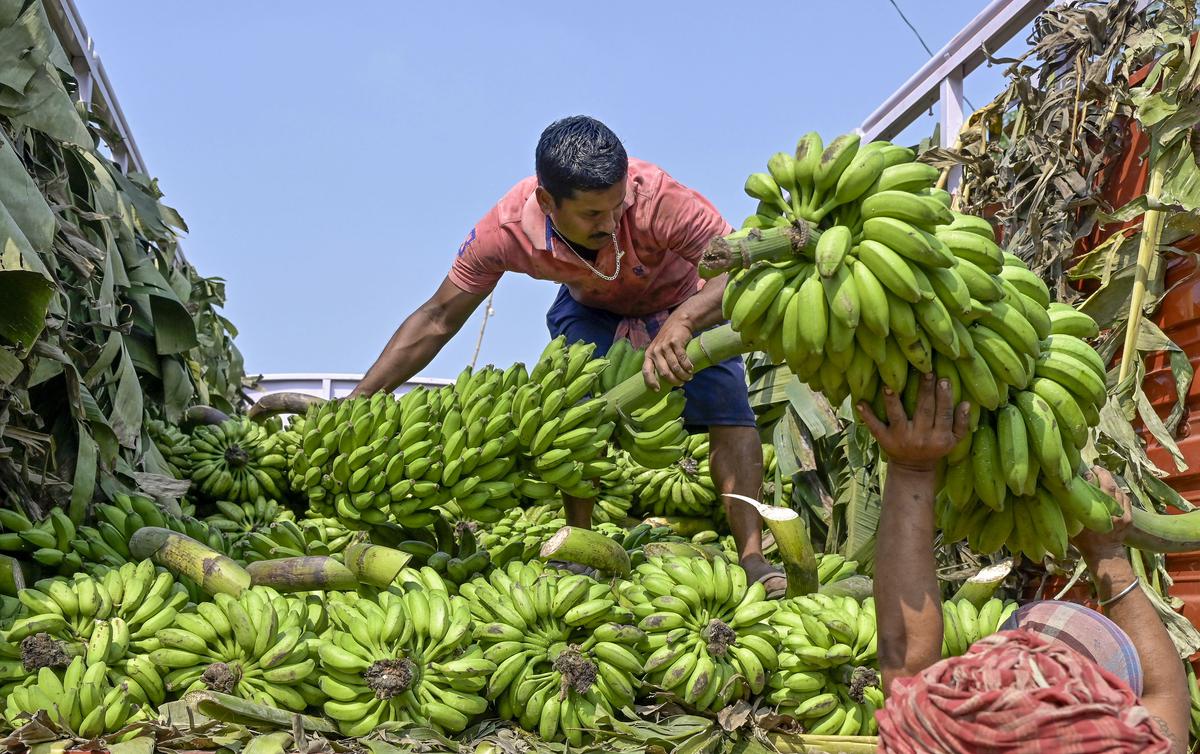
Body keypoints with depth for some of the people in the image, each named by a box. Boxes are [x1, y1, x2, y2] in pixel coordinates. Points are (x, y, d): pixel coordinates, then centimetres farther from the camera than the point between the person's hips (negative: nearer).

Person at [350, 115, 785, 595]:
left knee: (725, 404, -23)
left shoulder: (654, 198, -42)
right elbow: (438, 319, -22)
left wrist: (681, 323, -66)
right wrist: (359, 401, -26)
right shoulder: (506, 229, -32)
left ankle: (751, 555, -21)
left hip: (688, 304, -2)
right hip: (592, 309, 2)